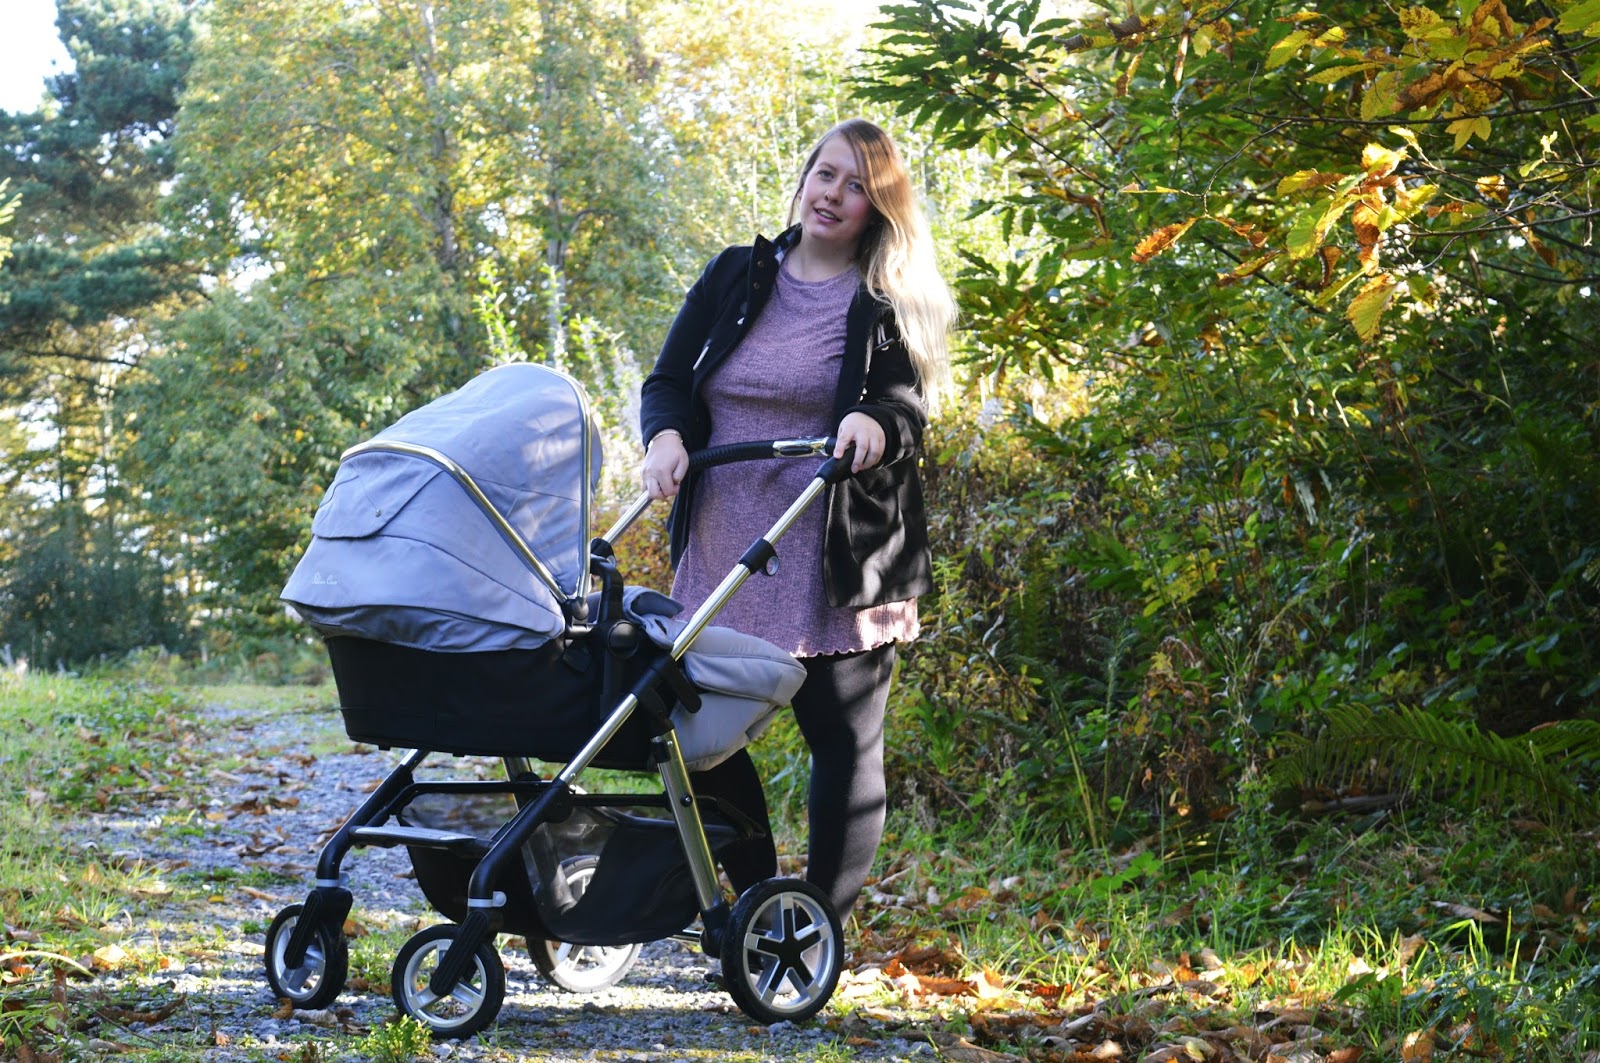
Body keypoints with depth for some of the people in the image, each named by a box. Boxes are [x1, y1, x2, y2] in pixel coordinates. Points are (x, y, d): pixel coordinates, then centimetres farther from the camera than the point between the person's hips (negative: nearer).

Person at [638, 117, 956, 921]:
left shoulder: (893, 307, 3)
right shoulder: (734, 275, 11)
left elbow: (909, 404, -7)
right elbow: (668, 380, 9)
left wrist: (875, 423, -31)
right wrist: (666, 435, -13)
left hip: (836, 561, -3)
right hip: (721, 553, 3)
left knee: (843, 740, 1)